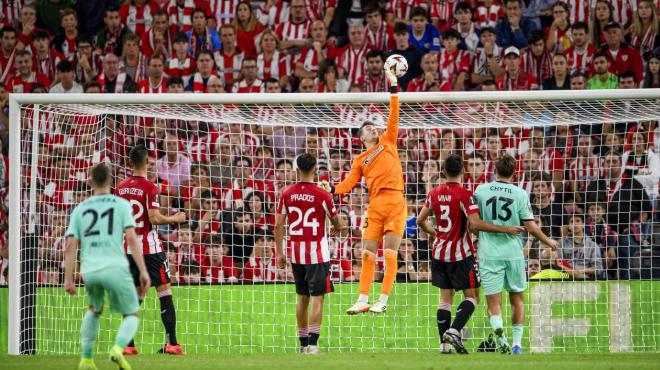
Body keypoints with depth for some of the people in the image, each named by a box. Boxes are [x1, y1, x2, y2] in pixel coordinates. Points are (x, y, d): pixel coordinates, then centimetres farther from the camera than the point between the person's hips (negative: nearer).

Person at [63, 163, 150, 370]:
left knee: (94, 310, 31)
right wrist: (143, 271, -3)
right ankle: (118, 348, -18)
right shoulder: (121, 205, 7)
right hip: (115, 267, -3)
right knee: (131, 315, 12)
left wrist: (68, 279, 9)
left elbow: (70, 245, 7)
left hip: (89, 270, 3)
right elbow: (131, 238, -4)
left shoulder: (80, 209, 15)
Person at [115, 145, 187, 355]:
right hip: (149, 248, -5)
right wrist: (176, 219, -2)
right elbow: (155, 218, -17)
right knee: (165, 290, -1)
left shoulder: (120, 188, 6)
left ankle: (128, 345, 6)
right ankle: (172, 343, -9)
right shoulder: (149, 187, -11)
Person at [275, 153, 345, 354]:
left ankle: (303, 343, 18)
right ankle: (312, 343, -12)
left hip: (295, 253, 4)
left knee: (302, 298, 14)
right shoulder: (322, 195, -9)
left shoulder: (286, 193, 0)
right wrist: (341, 226, 27)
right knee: (317, 298, -2)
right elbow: (337, 225, 4)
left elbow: (278, 226, 1)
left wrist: (279, 253, 8)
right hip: (317, 253, -4)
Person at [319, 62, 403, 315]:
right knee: (368, 253, 1)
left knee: (390, 253, -5)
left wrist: (393, 89, 1)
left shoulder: (388, 141, 15)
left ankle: (383, 301, -3)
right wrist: (331, 189, -8)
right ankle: (363, 300, 5)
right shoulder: (360, 160, 17)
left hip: (395, 201, -2)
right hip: (375, 205, 2)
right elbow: (348, 184, 10)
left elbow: (393, 117, 8)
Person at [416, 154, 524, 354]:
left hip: (439, 252, 6)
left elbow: (420, 220, 12)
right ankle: (454, 330, -18)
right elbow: (475, 223, -23)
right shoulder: (464, 195, -14)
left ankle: (445, 344, 5)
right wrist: (506, 229, -19)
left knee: (445, 298, 10)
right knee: (471, 297, 2)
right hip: (460, 255, -6)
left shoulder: (434, 193, 4)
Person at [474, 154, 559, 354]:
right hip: (513, 253, 0)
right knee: (517, 298, 17)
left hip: (489, 253, 0)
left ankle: (500, 336, -25)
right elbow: (530, 226, -5)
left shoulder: (481, 191, -2)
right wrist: (549, 241, 11)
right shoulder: (520, 194, -4)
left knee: (493, 302, 0)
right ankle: (517, 342, 14)